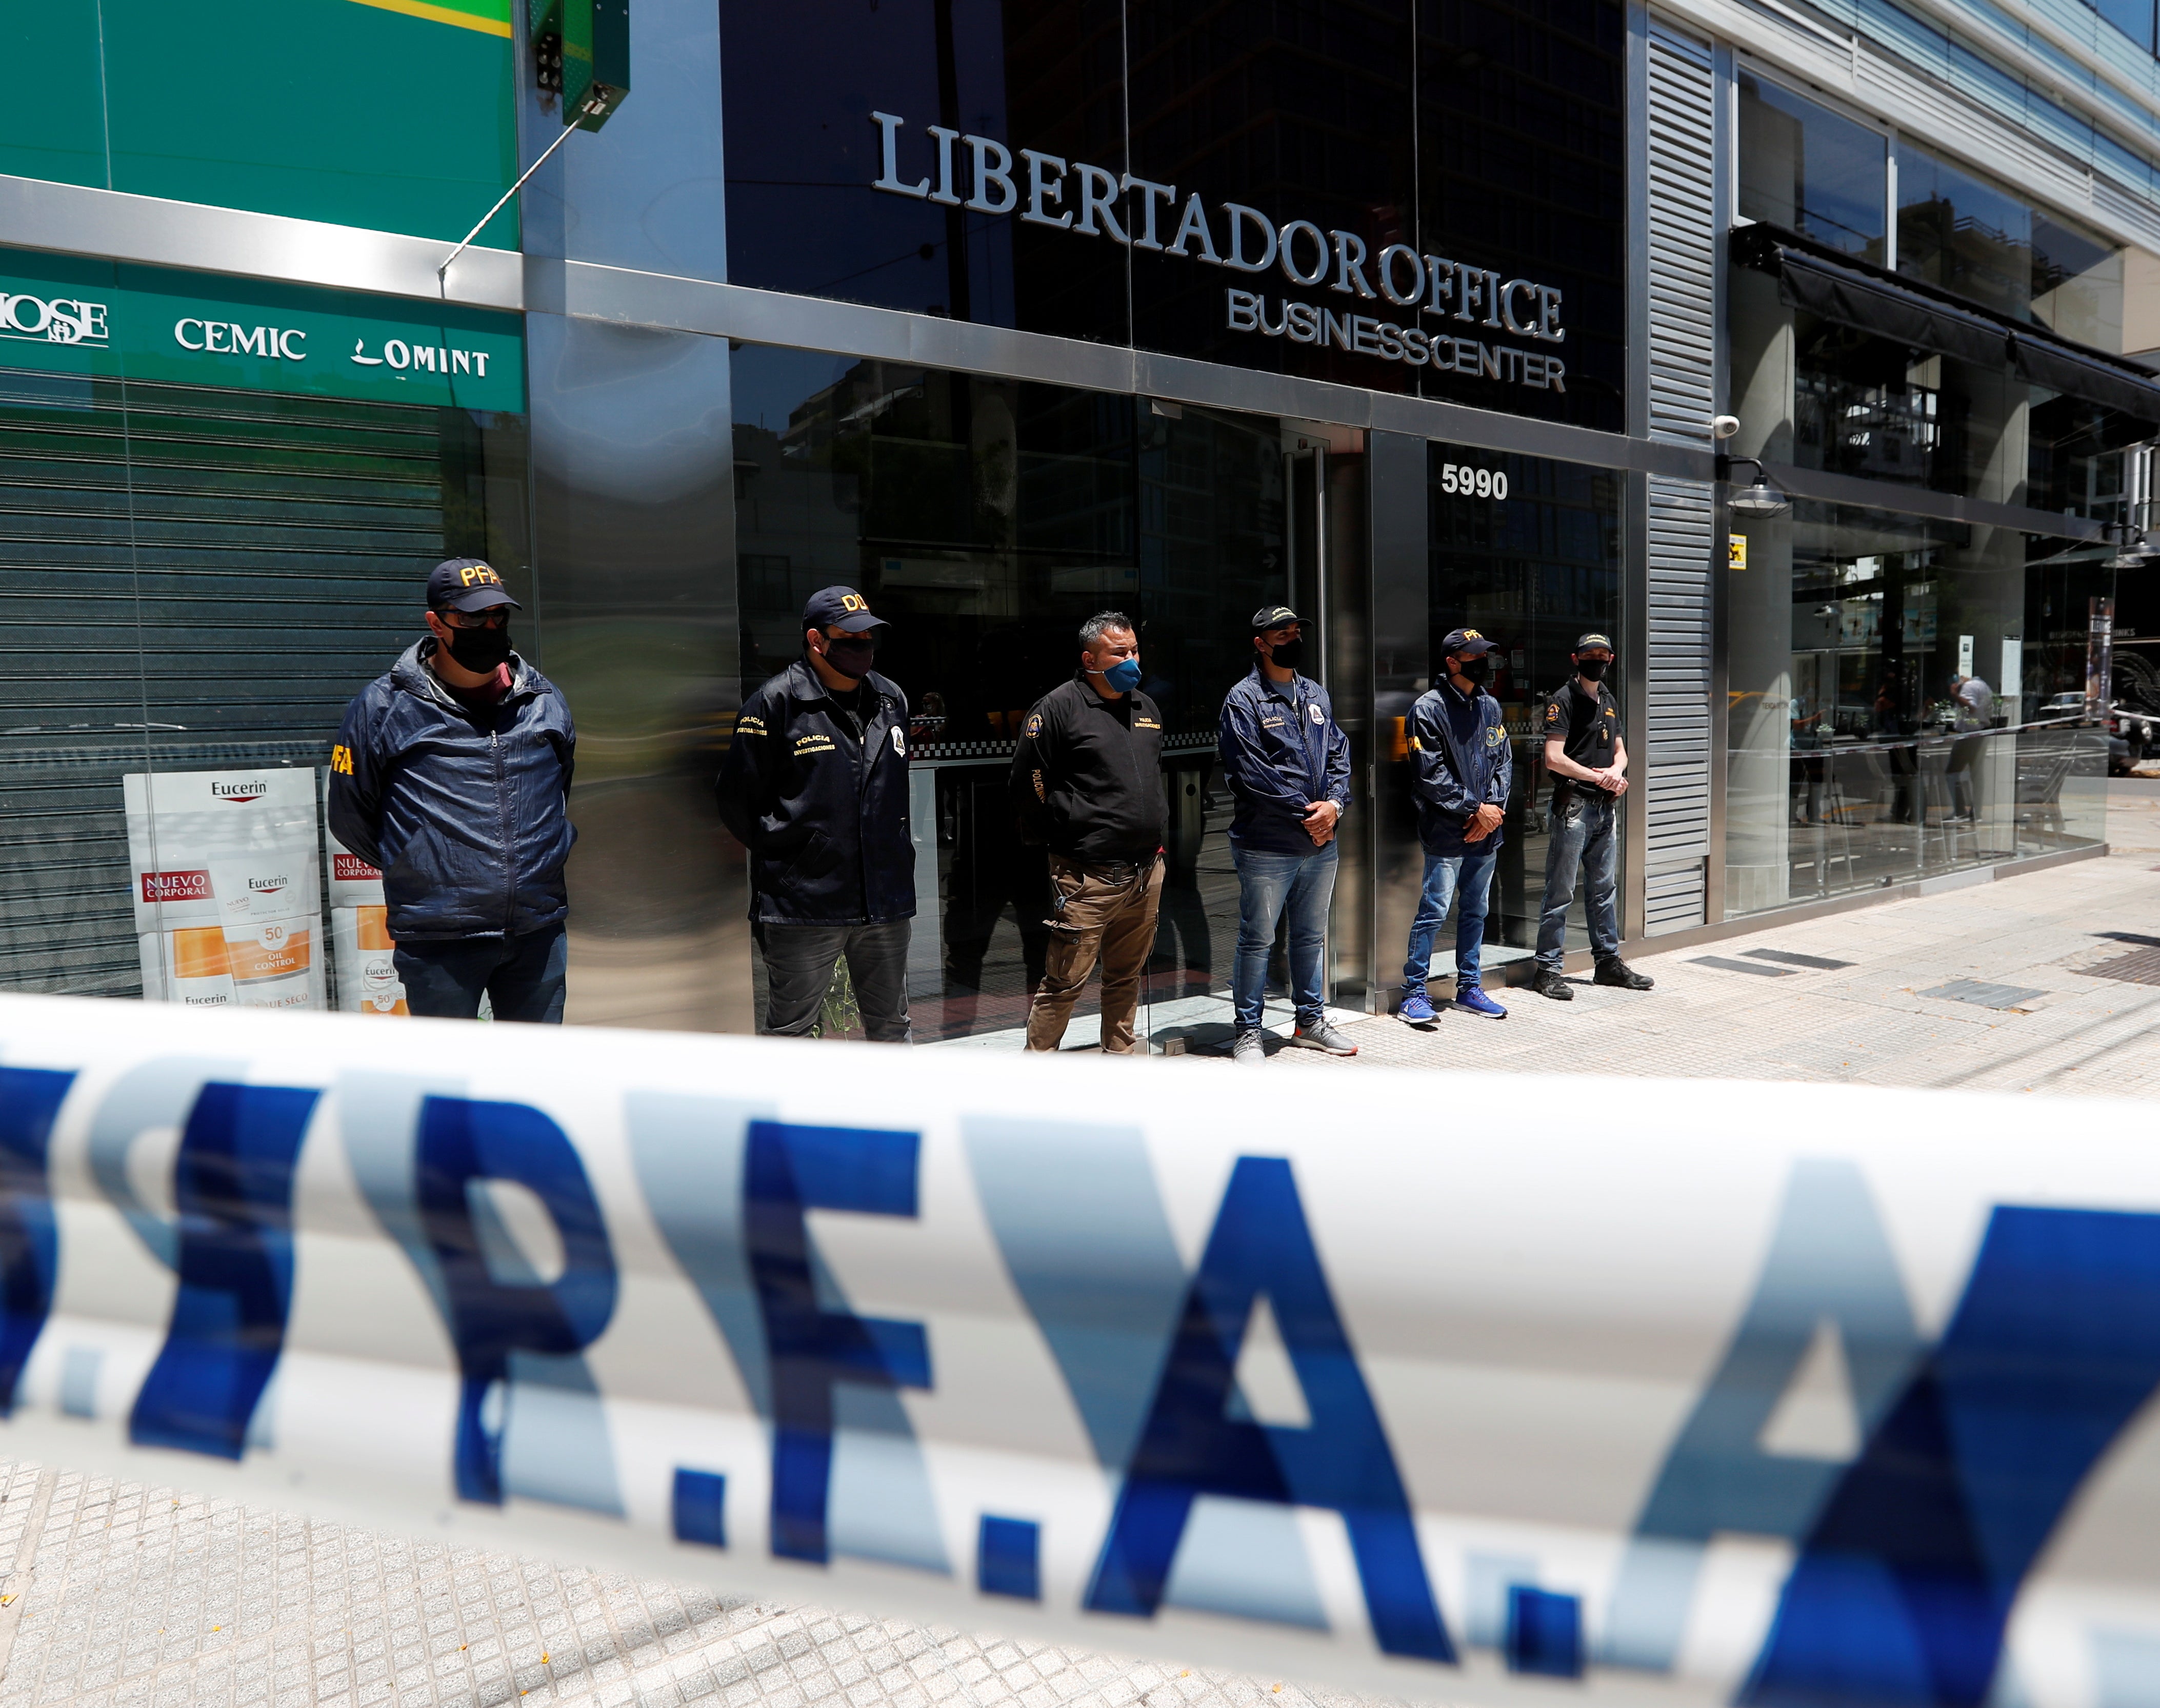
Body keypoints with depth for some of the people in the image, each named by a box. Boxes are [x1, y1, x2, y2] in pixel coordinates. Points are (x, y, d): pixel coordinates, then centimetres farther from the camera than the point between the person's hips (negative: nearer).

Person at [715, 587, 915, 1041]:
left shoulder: (892, 699, 12)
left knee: (892, 1026, 16)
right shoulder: (776, 703, -7)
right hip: (804, 903, -5)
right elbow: (735, 797, -3)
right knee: (787, 1031, 5)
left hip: (886, 900, 5)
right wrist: (779, 851, -2)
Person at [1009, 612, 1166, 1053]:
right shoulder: (1060, 707, -7)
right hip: (1087, 878, -7)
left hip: (1147, 872, 7)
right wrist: (1062, 837, -2)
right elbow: (1028, 783, -8)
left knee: (1126, 976, 16)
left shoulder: (1146, 708, 16)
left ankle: (1119, 1057, 28)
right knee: (1064, 982, -4)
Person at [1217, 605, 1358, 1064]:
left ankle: (1311, 1021, 32)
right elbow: (1251, 774, -16)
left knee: (1311, 937, 18)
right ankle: (1248, 1033, 13)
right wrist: (1305, 813, -14)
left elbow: (1339, 754, 11)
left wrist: (1334, 803, -8)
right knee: (1256, 940, 2)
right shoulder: (1243, 699, -8)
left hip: (1320, 845, 7)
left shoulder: (1316, 695, 14)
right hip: (1267, 847, -7)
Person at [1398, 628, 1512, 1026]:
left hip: (1485, 830, 7)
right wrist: (1476, 808, -11)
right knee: (1434, 910, -5)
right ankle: (1414, 994, 2)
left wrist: (1494, 806, -3)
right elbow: (1431, 775, -12)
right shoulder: (1429, 708, -8)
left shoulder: (1490, 706, 13)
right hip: (1446, 832, -7)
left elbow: (1503, 761, 14)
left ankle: (1469, 988, 23)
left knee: (1476, 911, 13)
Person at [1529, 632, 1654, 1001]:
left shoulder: (1609, 701, 17)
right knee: (1561, 892, -5)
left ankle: (1609, 962, 24)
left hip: (1606, 806, 8)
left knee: (1605, 888, 15)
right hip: (1573, 805, -8)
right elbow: (1554, 759, -16)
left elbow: (1619, 748, 23)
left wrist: (1616, 770, 0)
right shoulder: (1563, 699, -7)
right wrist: (1599, 776, -13)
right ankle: (1548, 970, 1)